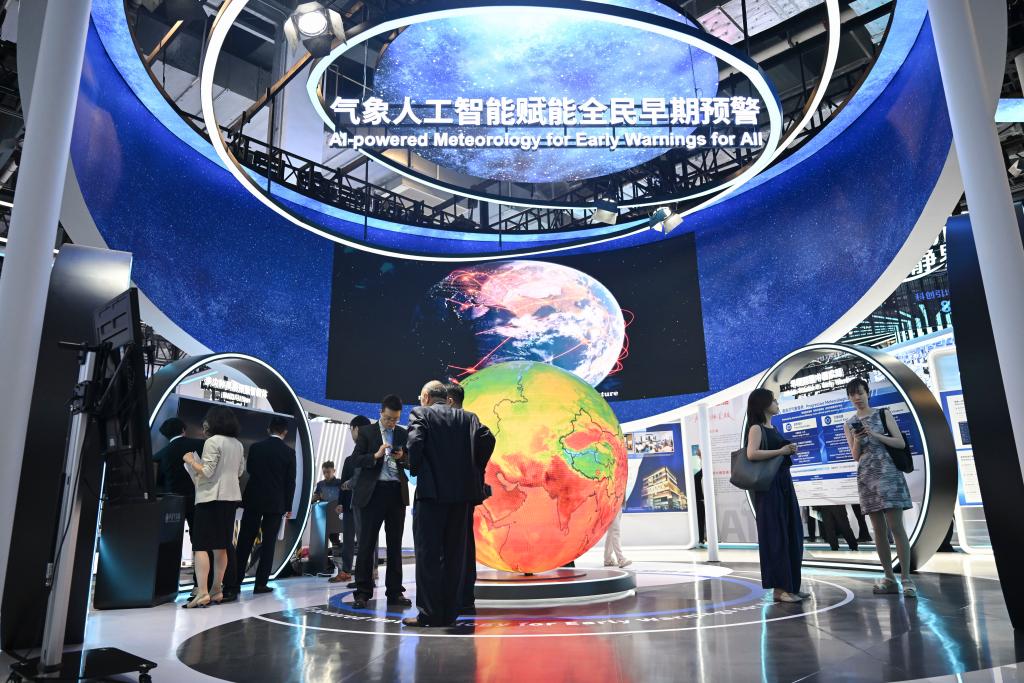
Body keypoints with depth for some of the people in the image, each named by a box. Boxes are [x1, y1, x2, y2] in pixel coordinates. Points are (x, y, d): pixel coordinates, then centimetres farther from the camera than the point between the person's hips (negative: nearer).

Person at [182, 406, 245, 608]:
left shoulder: (212, 442, -12)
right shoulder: (238, 444, 11)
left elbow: (206, 472, -15)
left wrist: (190, 460, -1)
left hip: (211, 498, -8)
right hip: (231, 497, 8)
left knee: (200, 546, -6)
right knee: (221, 546, 13)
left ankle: (202, 593, -12)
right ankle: (217, 590, 18)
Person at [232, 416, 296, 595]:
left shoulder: (255, 447, -1)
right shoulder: (289, 452, -6)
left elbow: (249, 470, 14)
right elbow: (290, 482, -3)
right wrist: (288, 507, 4)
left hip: (253, 500, 2)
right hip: (276, 503, -2)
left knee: (245, 542, 8)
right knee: (268, 544, 3)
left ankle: (235, 582, 8)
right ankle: (260, 583, 3)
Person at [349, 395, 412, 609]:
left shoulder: (404, 434, 9)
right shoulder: (367, 432, 3)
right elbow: (355, 460, -2)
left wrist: (403, 457, -10)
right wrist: (376, 455, -17)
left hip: (397, 493, 3)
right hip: (373, 492, -2)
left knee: (395, 544, 8)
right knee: (367, 544, 0)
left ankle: (395, 592, 15)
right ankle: (363, 592, 8)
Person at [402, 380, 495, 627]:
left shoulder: (420, 413, 3)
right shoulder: (468, 417, 13)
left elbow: (415, 442, -14)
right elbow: (487, 439, -2)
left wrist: (415, 469, 2)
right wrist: (473, 468, 10)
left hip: (432, 491, -4)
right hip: (464, 492, 4)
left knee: (429, 554, 3)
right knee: (455, 554, 11)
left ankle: (430, 613, 5)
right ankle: (450, 612, 15)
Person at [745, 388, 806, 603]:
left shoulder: (772, 428, 17)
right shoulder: (756, 428, -9)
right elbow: (751, 454, -25)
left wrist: (789, 450, 11)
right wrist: (780, 451, -19)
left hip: (784, 484, 9)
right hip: (769, 486, -9)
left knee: (791, 535, 9)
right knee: (775, 535, -7)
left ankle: (790, 585, 16)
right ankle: (779, 588, -2)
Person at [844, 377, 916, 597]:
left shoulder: (883, 414, 4)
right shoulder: (849, 424, 11)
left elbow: (901, 443, -2)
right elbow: (855, 456, 8)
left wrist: (876, 435, -15)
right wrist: (857, 440, -12)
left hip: (888, 472, -3)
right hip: (865, 477, 3)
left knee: (896, 526, -9)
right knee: (879, 530, 5)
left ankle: (906, 578, -5)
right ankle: (889, 578, 11)